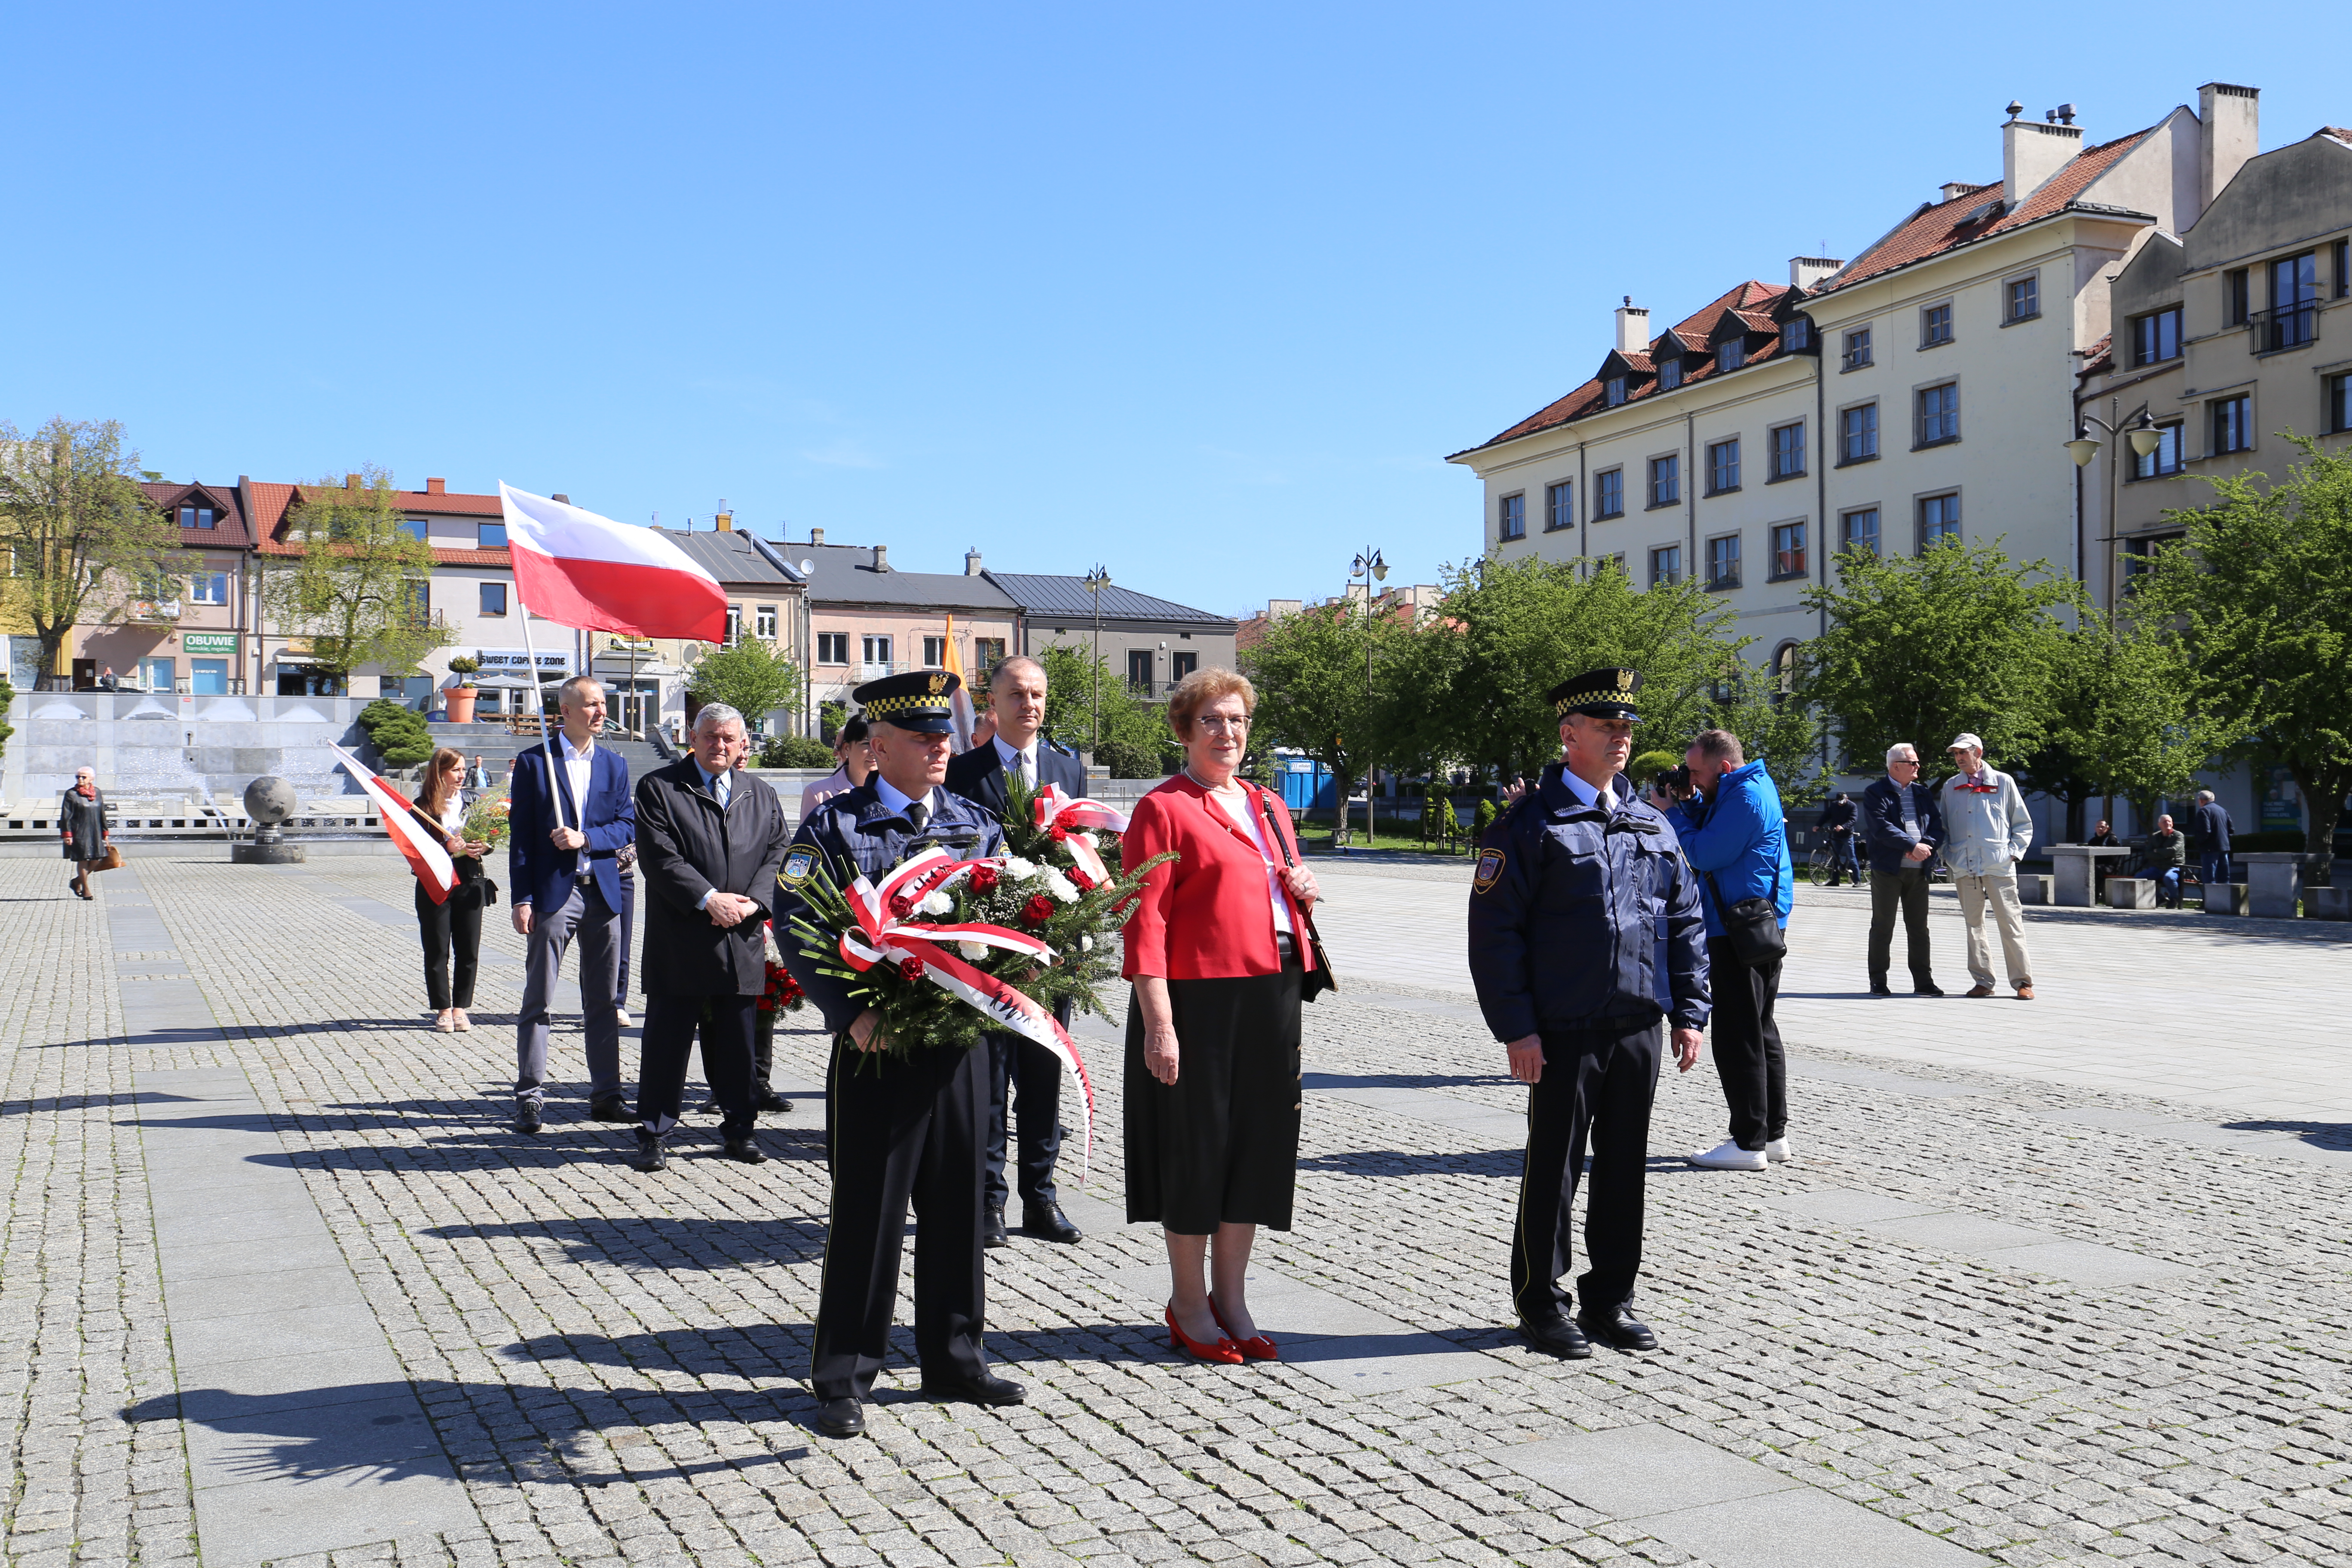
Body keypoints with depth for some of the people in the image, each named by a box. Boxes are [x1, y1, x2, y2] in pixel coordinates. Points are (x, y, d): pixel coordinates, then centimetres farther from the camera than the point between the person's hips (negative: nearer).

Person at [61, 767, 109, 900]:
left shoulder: (98, 793, 9)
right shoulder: (71, 794, -5)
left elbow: (102, 814, 13)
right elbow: (66, 816, -7)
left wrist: (105, 833, 12)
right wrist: (67, 834, -13)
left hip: (95, 833, 5)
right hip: (79, 833, -4)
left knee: (95, 861, 2)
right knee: (82, 860, 0)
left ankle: (77, 882, 25)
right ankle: (85, 890, 11)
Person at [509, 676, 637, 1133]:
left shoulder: (614, 764, 12)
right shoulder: (533, 762, 0)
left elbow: (627, 826, 7)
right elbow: (520, 835, -3)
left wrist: (586, 838, -12)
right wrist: (522, 898, -9)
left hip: (604, 893, 4)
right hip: (553, 894, -4)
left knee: (604, 1001, 9)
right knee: (538, 1000, 0)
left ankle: (605, 1094, 16)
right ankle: (529, 1097, 7)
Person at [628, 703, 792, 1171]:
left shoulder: (761, 795, 13)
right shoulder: (659, 788, 1)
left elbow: (779, 851, 7)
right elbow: (659, 856, -8)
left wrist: (753, 902, -9)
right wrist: (708, 899, -16)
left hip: (743, 940, 3)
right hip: (678, 943, -3)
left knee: (738, 1040, 10)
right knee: (667, 1040, 1)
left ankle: (739, 1128, 23)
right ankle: (654, 1134, 12)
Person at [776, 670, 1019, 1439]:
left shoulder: (976, 824, 10)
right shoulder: (834, 826, -3)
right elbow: (795, 929, -8)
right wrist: (852, 1015, -18)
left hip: (961, 1044, 5)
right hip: (876, 1049, -4)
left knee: (957, 1204, 12)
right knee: (865, 1211, 2)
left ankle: (953, 1359, 28)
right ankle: (843, 1378, 16)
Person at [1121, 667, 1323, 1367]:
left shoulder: (1269, 807, 16)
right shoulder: (1163, 809, -6)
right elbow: (1145, 922, -13)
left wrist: (1304, 893, 3)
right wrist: (1158, 1022, -20)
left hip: (1273, 996, 7)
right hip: (1199, 999, -7)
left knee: (1258, 1144, 11)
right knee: (1196, 1147, 3)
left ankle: (1231, 1299, 25)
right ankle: (1189, 1304, 19)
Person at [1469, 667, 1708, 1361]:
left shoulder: (1652, 825, 11)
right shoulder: (1529, 824, -7)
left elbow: (1686, 922, 15)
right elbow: (1495, 931, -10)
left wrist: (1689, 1012, 8)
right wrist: (1516, 1028, -14)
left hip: (1640, 1028, 5)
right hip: (1563, 1034, -5)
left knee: (1625, 1167, 12)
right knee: (1553, 1170, 4)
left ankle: (1611, 1298, 26)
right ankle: (1541, 1303, 18)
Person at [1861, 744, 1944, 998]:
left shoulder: (1923, 793, 16)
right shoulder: (1875, 793, -2)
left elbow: (1937, 824, 6)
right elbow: (1881, 827, -14)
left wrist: (1926, 846, -13)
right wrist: (1913, 846, -19)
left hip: (1918, 871, 5)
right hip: (1887, 869, -5)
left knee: (1919, 928, 7)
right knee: (1882, 927, 1)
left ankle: (1923, 981, 12)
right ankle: (1878, 982, 7)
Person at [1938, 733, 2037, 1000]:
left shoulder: (2003, 782, 6)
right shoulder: (1950, 787, 12)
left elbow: (2024, 824, 10)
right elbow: (1943, 827, 18)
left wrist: (2013, 853, -2)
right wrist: (1948, 856, 4)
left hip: (1999, 866, -3)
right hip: (1964, 868, 3)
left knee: (2010, 923, -4)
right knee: (1973, 925, 5)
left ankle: (2023, 981, 1)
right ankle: (1983, 981, 12)